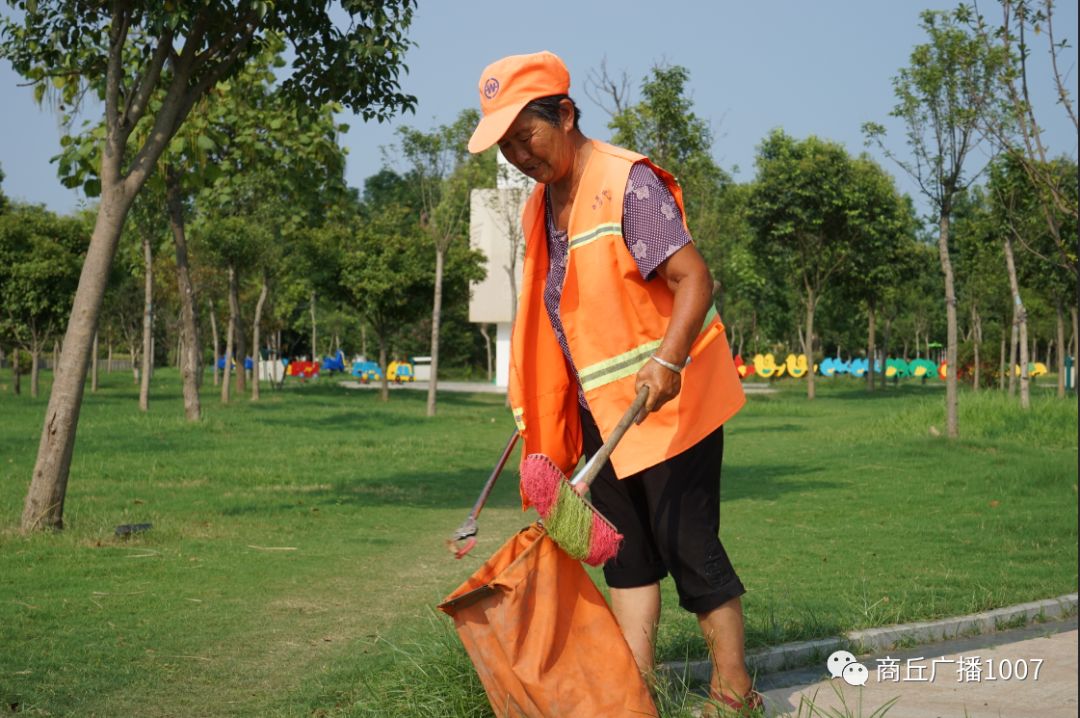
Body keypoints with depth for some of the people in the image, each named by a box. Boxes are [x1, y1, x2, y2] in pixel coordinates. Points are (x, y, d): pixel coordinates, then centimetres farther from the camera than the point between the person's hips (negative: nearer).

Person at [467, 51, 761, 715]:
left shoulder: (628, 183, -16)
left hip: (667, 400, -8)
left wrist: (667, 362, -38)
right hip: (599, 410, 8)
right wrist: (534, 409, 20)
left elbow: (694, 278, -24)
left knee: (688, 545, -5)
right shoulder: (542, 208, 10)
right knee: (627, 551, 8)